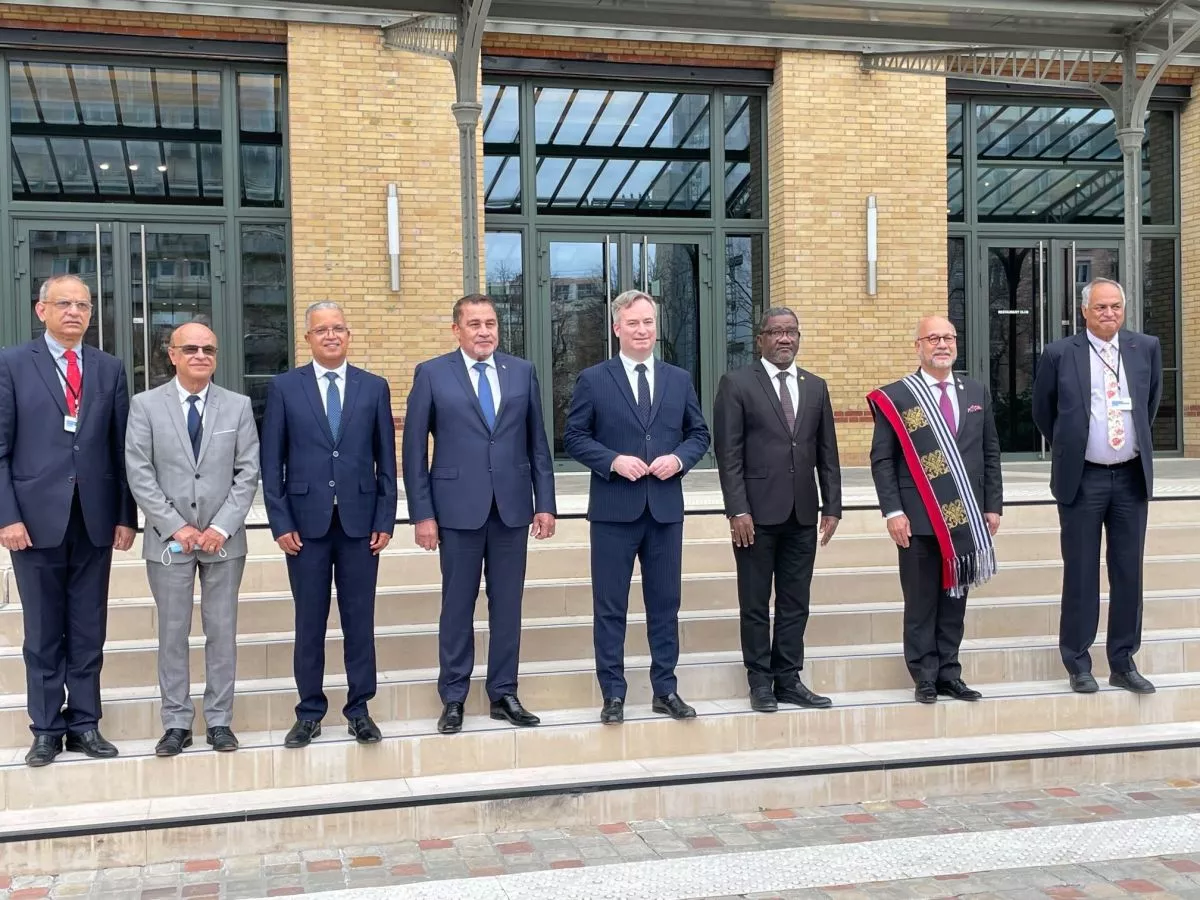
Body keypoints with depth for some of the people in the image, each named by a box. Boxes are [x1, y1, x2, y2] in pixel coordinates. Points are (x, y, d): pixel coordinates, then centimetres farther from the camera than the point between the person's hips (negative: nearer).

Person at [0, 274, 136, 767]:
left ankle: (85, 723, 19)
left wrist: (126, 516, 3)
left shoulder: (110, 368, 9)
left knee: (89, 630, 8)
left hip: (95, 519, 2)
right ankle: (46, 727, 18)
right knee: (43, 631, 7)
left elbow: (121, 448, 7)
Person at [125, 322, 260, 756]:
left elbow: (248, 472, 0)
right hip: (168, 539, -1)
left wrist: (222, 527, -10)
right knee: (172, 632, 6)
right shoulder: (145, 405, 1)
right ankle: (176, 722, 15)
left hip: (224, 539, 1)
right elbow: (139, 474, -4)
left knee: (222, 630, 6)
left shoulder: (238, 406, 4)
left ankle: (219, 720, 15)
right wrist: (175, 526, -11)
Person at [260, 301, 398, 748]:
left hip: (360, 522, 1)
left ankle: (359, 709, 17)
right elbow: (271, 463, 2)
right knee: (310, 623, 6)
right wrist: (281, 523, -5)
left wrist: (385, 521, 0)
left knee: (359, 620, 6)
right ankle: (309, 712, 17)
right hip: (306, 522, -1)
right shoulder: (284, 387, 3)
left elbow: (386, 461, 6)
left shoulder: (374, 387, 6)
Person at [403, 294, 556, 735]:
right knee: (458, 605, 5)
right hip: (458, 508, -2)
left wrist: (545, 502, 4)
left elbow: (537, 443, 9)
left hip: (513, 506, 3)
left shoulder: (522, 372, 8)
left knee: (507, 605, 8)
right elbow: (415, 450, -1)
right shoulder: (431, 374, 0)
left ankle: (503, 694, 19)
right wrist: (422, 513, -6)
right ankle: (453, 698, 16)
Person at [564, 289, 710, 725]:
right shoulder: (593, 380, 0)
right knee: (610, 607, 3)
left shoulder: (679, 379, 10)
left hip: (666, 508, 3)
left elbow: (699, 433, 12)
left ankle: (665, 690, 21)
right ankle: (613, 694, 13)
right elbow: (574, 437, -1)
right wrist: (614, 460, -15)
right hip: (614, 509, -3)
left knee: (665, 603, 10)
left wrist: (678, 458, -8)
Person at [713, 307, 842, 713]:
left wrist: (832, 507, 6)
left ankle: (788, 680, 18)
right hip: (758, 513, -4)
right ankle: (760, 682, 14)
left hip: (803, 513, 4)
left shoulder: (815, 387, 13)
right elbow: (728, 453, -7)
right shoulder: (737, 384, -2)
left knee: (795, 604, 9)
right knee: (755, 604, 4)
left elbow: (827, 454, 13)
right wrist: (737, 510, -13)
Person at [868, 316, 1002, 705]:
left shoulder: (977, 392, 12)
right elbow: (882, 460, -4)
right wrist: (893, 512, -11)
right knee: (921, 602, 2)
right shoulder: (895, 396, -2)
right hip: (919, 518, -4)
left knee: (955, 598, 9)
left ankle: (949, 674, 18)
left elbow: (990, 453, 14)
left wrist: (993, 505, 8)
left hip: (965, 516, 4)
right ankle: (925, 677, 11)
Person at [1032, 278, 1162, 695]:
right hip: (1083, 479, -3)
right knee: (1080, 574, 3)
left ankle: (1123, 663, 19)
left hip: (1132, 477, 3)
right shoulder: (1059, 354, -6)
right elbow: (1043, 411, 8)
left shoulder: (1146, 348, 4)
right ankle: (1078, 664, 14)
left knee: (1129, 572, 8)